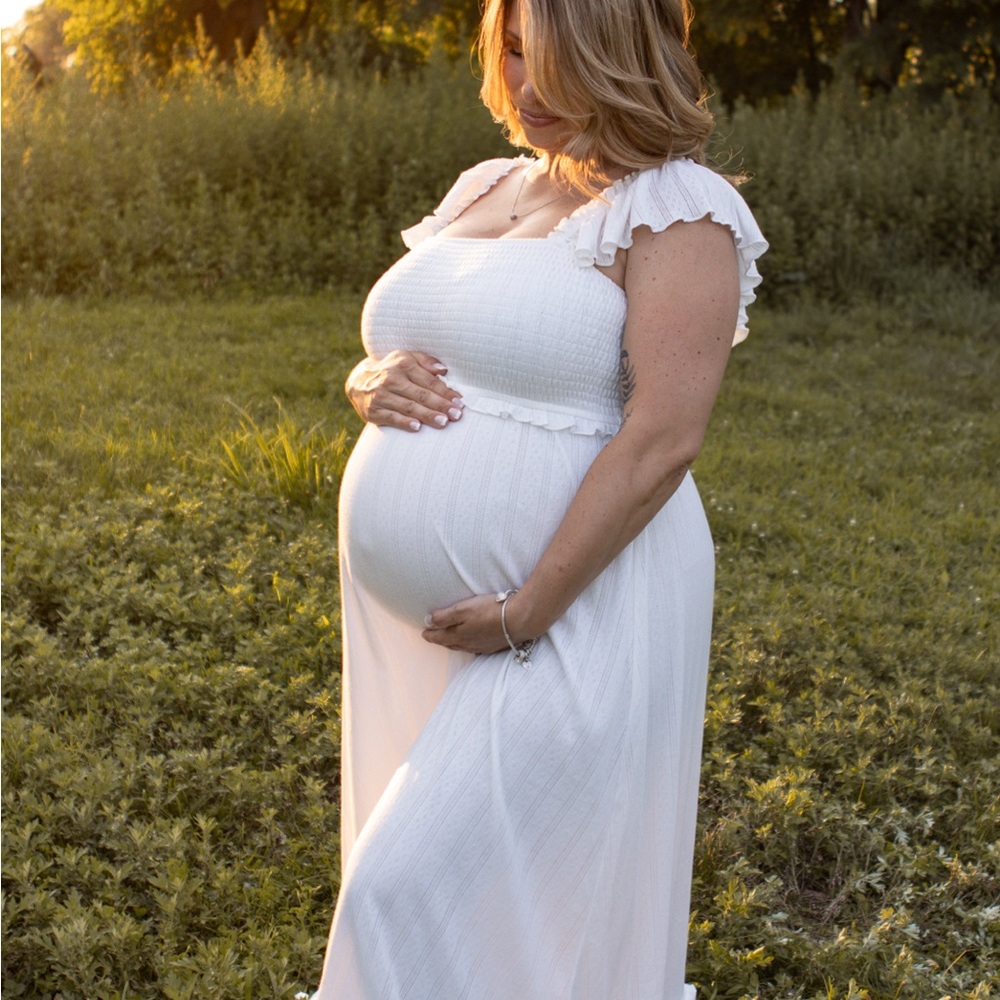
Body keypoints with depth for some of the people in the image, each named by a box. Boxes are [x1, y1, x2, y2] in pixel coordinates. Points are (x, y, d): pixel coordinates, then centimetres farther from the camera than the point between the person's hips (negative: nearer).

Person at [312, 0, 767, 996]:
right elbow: (379, 359, 20)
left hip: (570, 611, -8)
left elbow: (661, 442, -20)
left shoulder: (676, 211, -11)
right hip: (414, 615, 8)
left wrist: (526, 615, -20)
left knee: (416, 888, -7)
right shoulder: (483, 189, 13)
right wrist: (375, 383, -4)